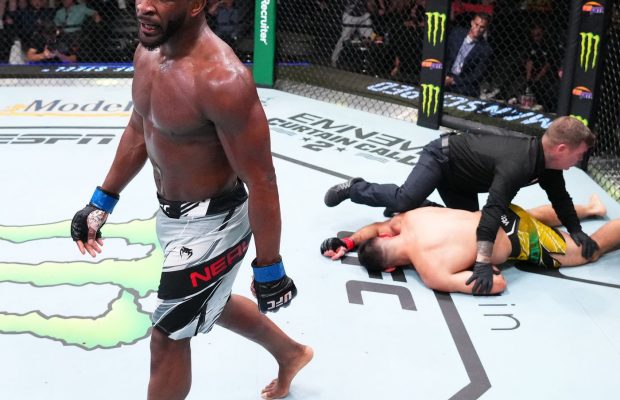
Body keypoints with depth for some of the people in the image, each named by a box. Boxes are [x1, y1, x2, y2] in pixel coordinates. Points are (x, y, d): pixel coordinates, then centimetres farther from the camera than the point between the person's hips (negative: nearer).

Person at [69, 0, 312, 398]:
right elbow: (140, 130, 13)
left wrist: (268, 269, -18)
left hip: (210, 225, -9)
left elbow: (260, 182, -25)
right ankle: (290, 353, 55)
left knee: (168, 338, 7)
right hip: (173, 213, 9)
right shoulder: (149, 50, -3)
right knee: (214, 303, 29)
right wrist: (102, 201, 18)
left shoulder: (222, 79, -31)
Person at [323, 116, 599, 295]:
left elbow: (560, 197, 9)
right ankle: (354, 189, 1)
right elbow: (493, 209, -49)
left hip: (459, 177, 9)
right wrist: (483, 263, -54)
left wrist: (576, 231, 0)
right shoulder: (518, 164, -39)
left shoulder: (546, 160, -10)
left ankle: (406, 211, 18)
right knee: (405, 201, -23)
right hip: (442, 156, -9)